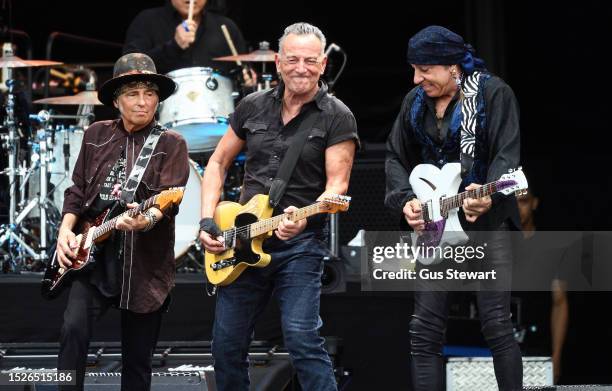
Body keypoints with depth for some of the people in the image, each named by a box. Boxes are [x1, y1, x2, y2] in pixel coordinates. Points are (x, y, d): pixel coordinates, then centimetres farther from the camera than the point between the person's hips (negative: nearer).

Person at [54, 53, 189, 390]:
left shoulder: (171, 144, -1)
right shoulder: (96, 136, 11)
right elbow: (77, 190, 16)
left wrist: (148, 219, -35)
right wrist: (66, 230, 0)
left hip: (144, 263, -2)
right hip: (93, 254, 2)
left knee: (137, 362, 4)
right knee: (73, 330, -20)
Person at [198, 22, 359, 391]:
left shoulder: (336, 117, -5)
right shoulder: (253, 106, 8)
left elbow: (337, 184, -12)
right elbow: (218, 163, 15)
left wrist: (305, 218, -31)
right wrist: (208, 220, 3)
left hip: (299, 245, -5)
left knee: (302, 339, -19)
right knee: (227, 346, 9)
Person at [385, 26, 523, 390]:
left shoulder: (493, 93, -7)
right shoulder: (415, 102, 8)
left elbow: (507, 153, -15)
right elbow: (396, 158, 13)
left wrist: (490, 195, -33)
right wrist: (406, 200, -5)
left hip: (489, 218, -5)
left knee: (496, 323, -9)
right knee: (425, 328, 0)